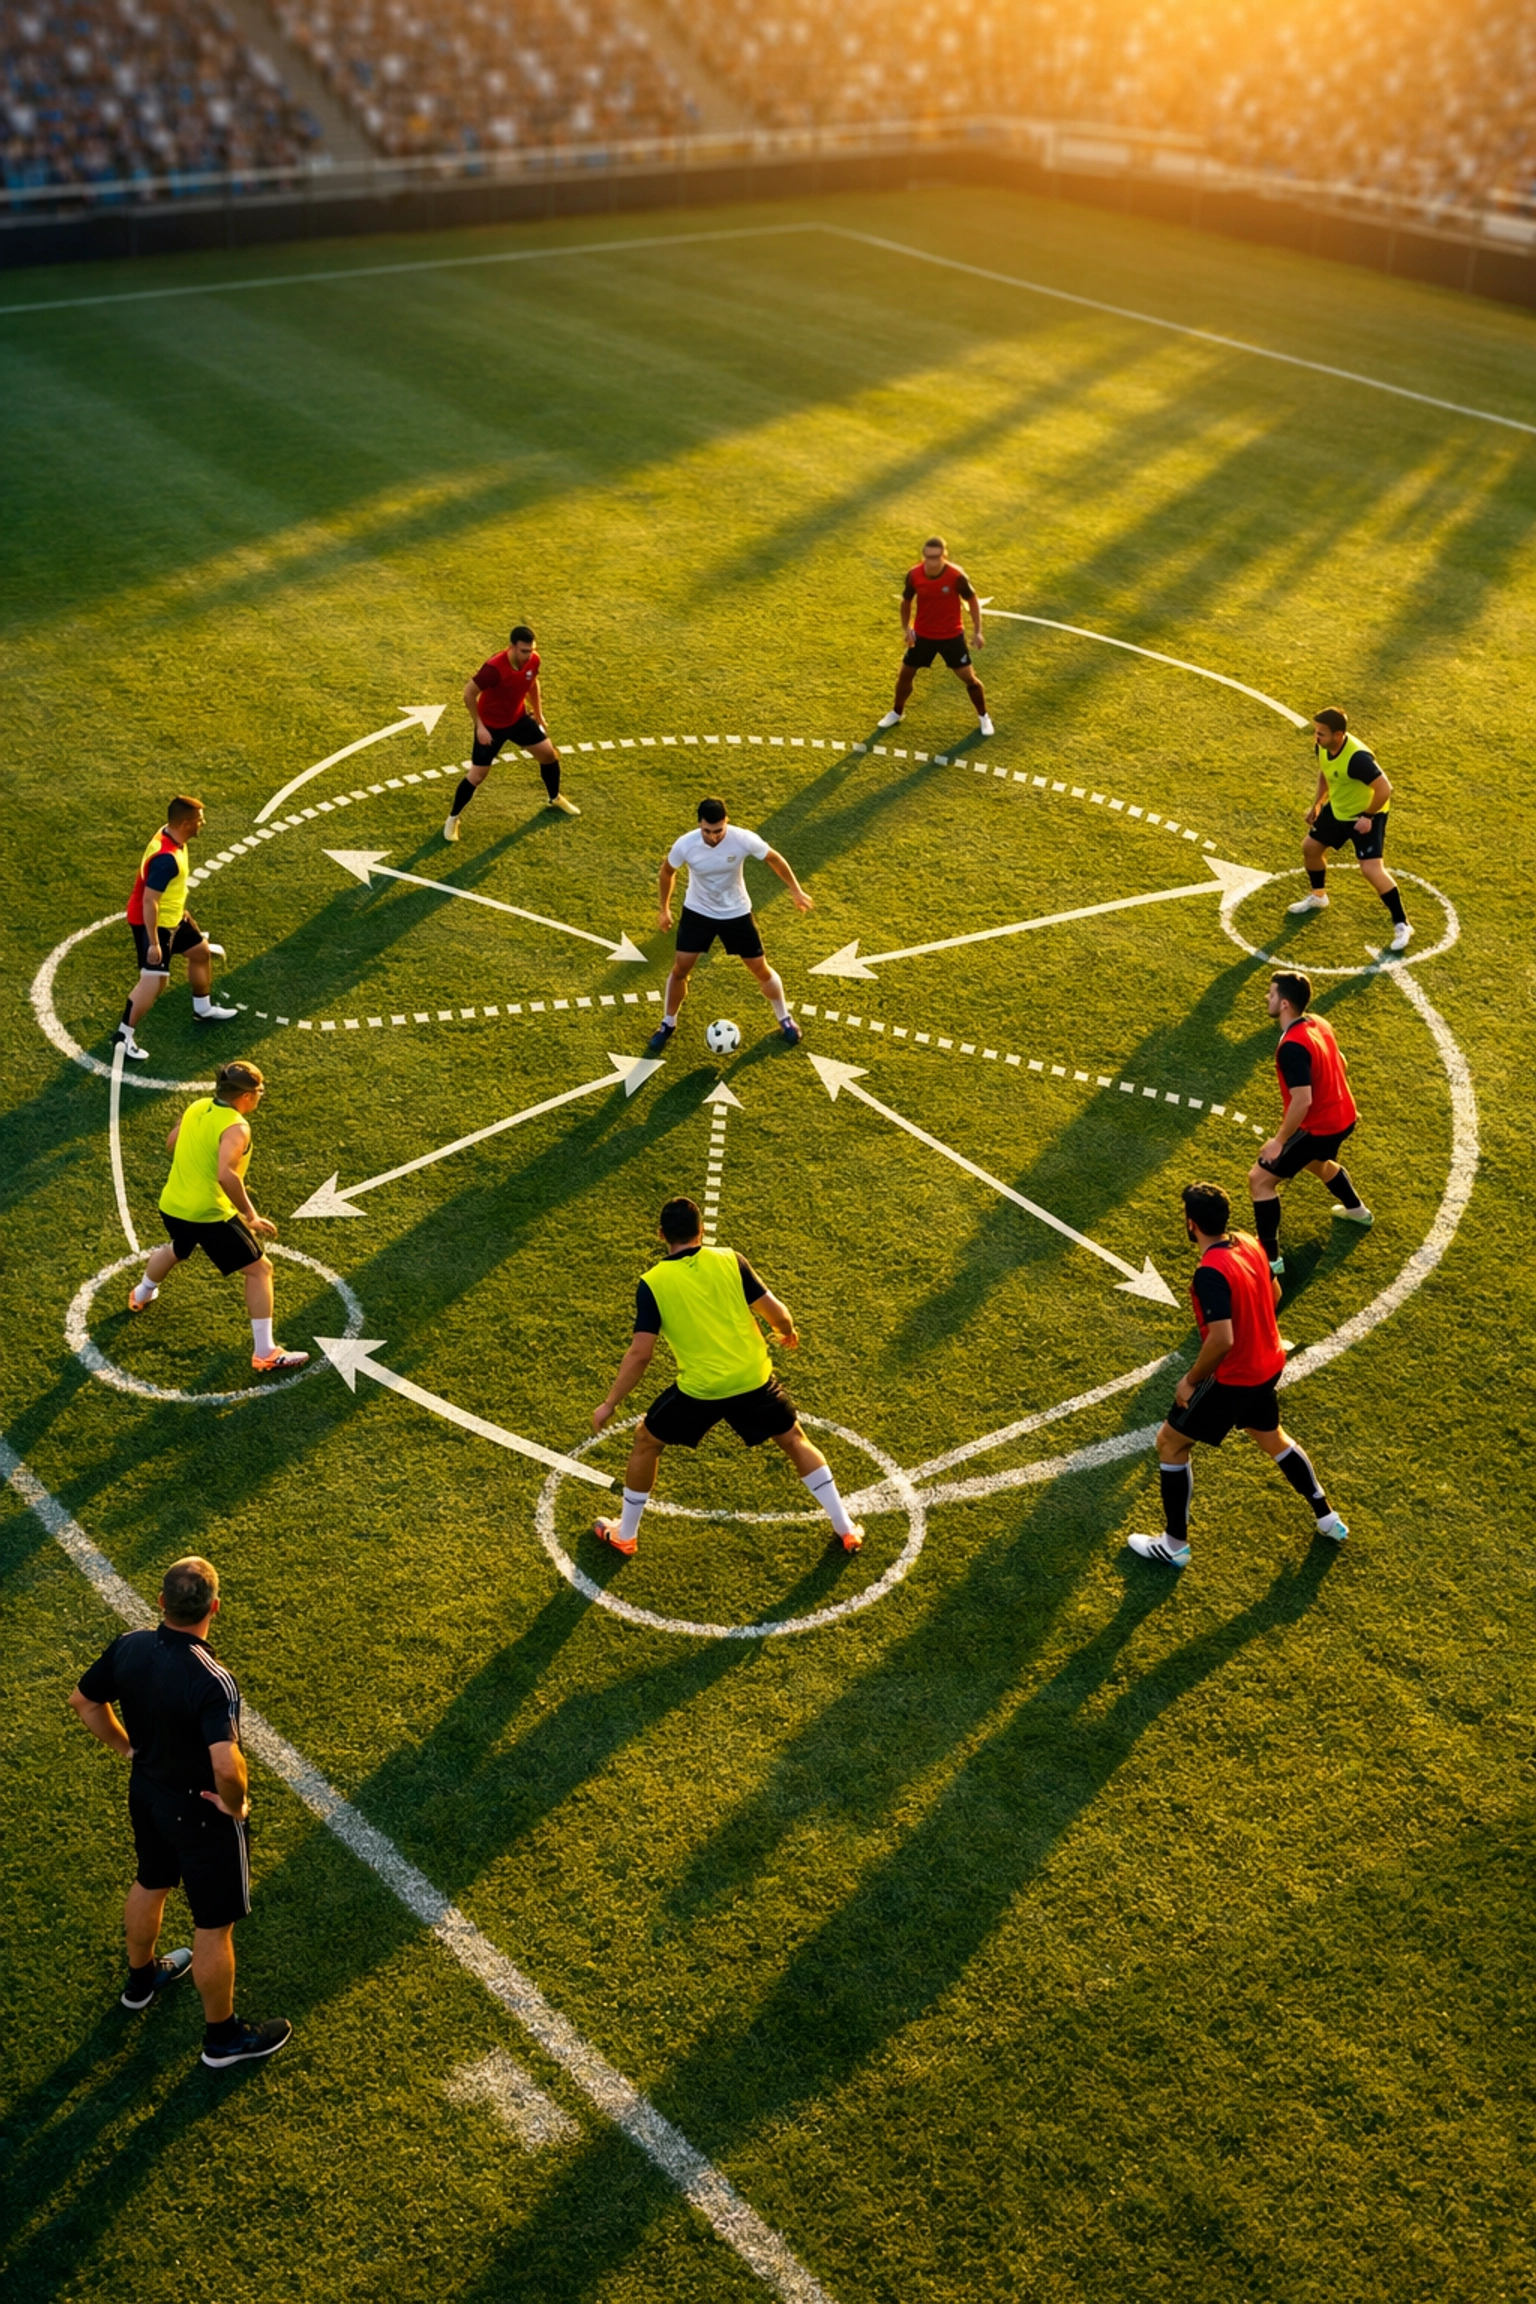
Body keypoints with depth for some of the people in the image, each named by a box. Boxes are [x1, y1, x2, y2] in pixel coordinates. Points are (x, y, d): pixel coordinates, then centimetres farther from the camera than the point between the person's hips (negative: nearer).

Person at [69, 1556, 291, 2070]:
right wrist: (236, 1805, -22)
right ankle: (223, 2036, 32)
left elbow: (85, 1702, 2)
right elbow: (227, 1765, -43)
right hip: (201, 1813, -7)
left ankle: (142, 1978, 59)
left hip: (145, 1791, 7)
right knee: (214, 1925, 13)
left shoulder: (127, 1648, -15)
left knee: (149, 1885, 33)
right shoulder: (212, 1681, -36)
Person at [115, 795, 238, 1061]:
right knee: (154, 981, -9)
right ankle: (124, 1035, 3)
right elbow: (149, 901, -30)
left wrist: (181, 908, 25)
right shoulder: (166, 858, -34)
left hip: (173, 917, 10)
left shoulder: (171, 835, -4)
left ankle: (203, 1009, 44)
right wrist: (153, 943, -27)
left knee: (201, 951, 24)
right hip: (153, 923, -10)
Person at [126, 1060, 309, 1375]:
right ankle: (265, 1354, -1)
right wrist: (250, 1216, -27)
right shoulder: (235, 1127, -22)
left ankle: (141, 1295, 66)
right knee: (259, 1269, 2)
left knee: (177, 1250, 40)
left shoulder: (196, 1108, 2)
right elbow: (226, 1175, -34)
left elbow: (171, 1144, 17)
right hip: (210, 1215, -8)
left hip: (172, 1207, 8)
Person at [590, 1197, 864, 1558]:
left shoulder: (652, 1284, -8)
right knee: (795, 1441, 24)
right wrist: (788, 1332, 23)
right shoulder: (729, 1260, -3)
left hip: (699, 1389, -2)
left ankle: (624, 1535, 31)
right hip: (753, 1379, 2)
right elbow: (775, 1312, 0)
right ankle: (846, 1529, 25)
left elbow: (640, 1354, -11)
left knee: (646, 1441, 22)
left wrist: (609, 1405, -2)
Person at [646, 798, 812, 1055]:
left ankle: (785, 1019, 31)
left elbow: (773, 859, -8)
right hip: (697, 912, 0)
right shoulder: (684, 845, -26)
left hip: (736, 913, 0)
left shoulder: (744, 839, -29)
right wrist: (664, 908, 5)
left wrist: (796, 891, 0)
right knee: (680, 969, 1)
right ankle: (668, 1024, 24)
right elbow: (668, 871, -4)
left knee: (761, 969, 8)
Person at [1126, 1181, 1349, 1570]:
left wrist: (1191, 1380, -20)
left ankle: (1174, 1545, 18)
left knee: (1170, 1444, 9)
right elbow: (1273, 1293, 12)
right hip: (1267, 1366, 8)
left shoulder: (1210, 1272, -30)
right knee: (1273, 1439, 32)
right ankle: (1327, 1519, 43)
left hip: (1232, 1378, -8)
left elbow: (1222, 1340, -33)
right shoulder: (1249, 1243, -4)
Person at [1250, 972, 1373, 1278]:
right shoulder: (1318, 1024, -1)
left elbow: (1302, 1101, -33)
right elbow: (1341, 1065, 14)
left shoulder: (1291, 1046, -30)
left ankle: (1270, 1258, 3)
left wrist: (1279, 1140, -23)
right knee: (1316, 1162, 39)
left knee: (1260, 1179, -1)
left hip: (1318, 1127, -9)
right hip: (1342, 1116, 9)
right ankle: (1356, 1210, 62)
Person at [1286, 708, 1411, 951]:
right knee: (1310, 847, 19)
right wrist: (1317, 803, 10)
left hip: (1365, 815, -8)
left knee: (1372, 869, -17)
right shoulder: (1322, 747, -12)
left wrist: (1368, 817, -24)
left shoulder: (1357, 758, -38)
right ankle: (1318, 896, 48)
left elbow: (1384, 790, -32)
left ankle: (1401, 925, -4)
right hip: (1337, 809, 8)